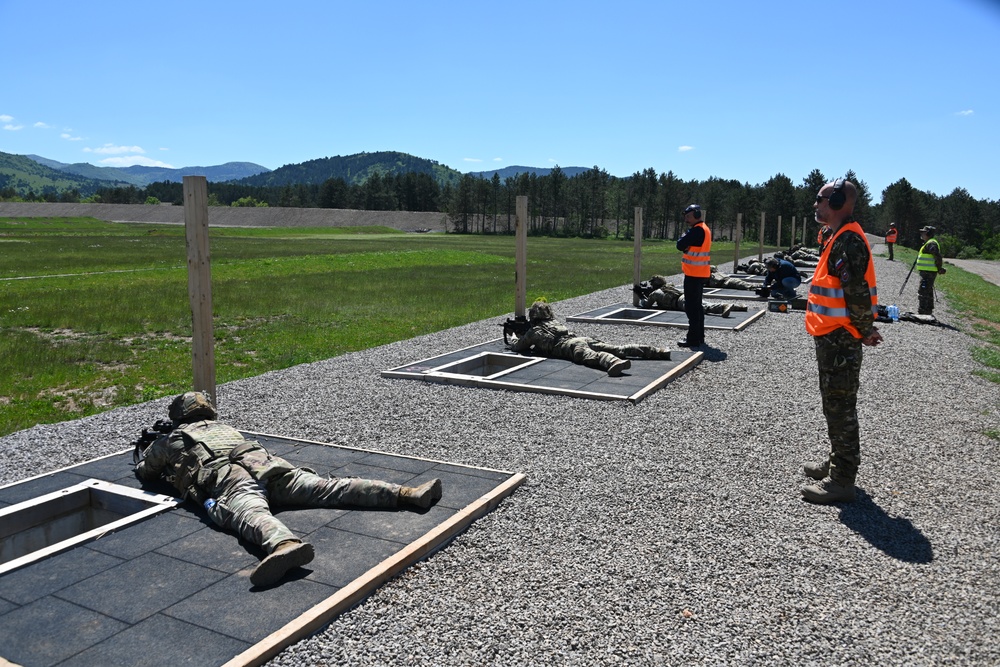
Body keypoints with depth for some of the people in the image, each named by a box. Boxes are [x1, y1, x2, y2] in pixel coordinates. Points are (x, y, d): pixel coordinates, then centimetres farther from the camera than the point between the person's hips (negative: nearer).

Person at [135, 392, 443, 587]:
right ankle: (407, 493, -24)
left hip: (227, 480, -5)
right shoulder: (224, 427, 43)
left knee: (251, 514, -34)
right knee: (328, 489, -8)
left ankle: (284, 544, -71)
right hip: (267, 464, 5)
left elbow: (143, 471, 45)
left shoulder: (169, 441, 31)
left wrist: (152, 450, 69)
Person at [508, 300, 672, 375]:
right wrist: (534, 344, 63)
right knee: (618, 349, 1)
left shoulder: (533, 331, 18)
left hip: (568, 346, -7)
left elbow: (517, 347, 26)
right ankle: (657, 351, -8)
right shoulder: (554, 322, 39)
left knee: (591, 356, -36)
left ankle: (614, 363, -69)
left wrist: (514, 339, 47)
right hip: (583, 338, 7)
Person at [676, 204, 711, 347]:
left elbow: (680, 245, -19)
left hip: (694, 274, -10)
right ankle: (699, 336, 22)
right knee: (697, 305, 16)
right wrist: (687, 247, -10)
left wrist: (685, 235, -1)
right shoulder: (704, 229, 15)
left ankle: (693, 338, -4)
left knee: (691, 306, -6)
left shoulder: (697, 230, -17)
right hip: (700, 273, 10)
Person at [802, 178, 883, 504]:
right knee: (836, 405, 20)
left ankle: (842, 480, 5)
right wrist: (863, 328, 18)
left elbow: (858, 291, -23)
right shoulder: (842, 237, 16)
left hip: (839, 340, -11)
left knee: (840, 408, -3)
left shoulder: (848, 240, -18)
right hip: (834, 337, 11)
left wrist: (864, 330, -13)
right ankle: (837, 463, 34)